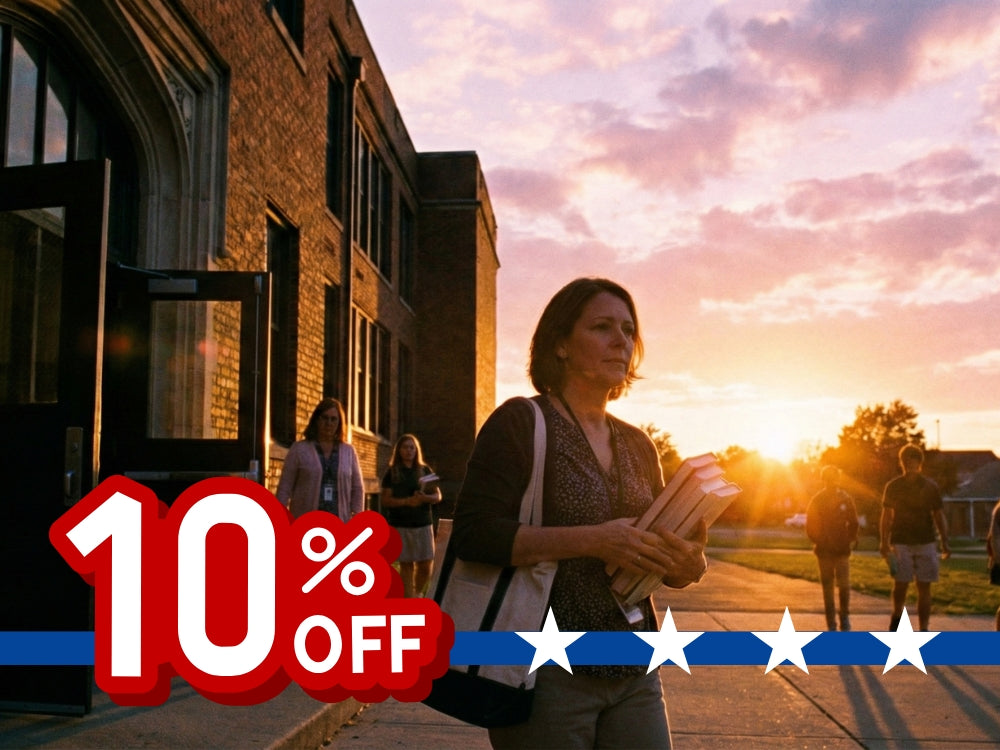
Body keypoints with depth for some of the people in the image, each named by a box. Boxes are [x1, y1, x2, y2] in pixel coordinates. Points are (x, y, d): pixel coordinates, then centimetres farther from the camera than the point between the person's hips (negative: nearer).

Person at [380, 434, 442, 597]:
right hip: (400, 525, -2)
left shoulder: (424, 470, 10)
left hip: (423, 524, 2)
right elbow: (385, 499, -2)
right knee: (406, 564, 3)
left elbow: (438, 496, 8)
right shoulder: (392, 472, 5)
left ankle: (418, 593, 25)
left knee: (426, 565, -1)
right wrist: (407, 501, -18)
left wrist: (425, 498, -15)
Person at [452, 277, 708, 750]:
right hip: (549, 670, -6)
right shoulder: (520, 423, -6)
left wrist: (687, 566, -7)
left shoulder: (638, 446, 13)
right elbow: (473, 534, -17)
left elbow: (659, 549, 17)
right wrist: (592, 540, -23)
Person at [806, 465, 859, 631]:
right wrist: (818, 541, -5)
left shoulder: (846, 499, 2)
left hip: (842, 550, 0)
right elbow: (811, 526, 4)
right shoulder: (817, 500, 1)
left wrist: (852, 540, -1)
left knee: (844, 585, -8)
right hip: (824, 551, 0)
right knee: (827, 587, 5)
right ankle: (831, 623, 12)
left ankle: (845, 615, 15)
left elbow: (853, 523, 9)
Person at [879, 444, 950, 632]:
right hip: (900, 542, -1)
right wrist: (884, 542, -3)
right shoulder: (893, 486, 4)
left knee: (924, 588, 1)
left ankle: (924, 630, 6)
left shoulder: (930, 487, 5)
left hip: (925, 542, 1)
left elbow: (939, 516, 6)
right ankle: (897, 615, 25)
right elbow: (886, 516, 7)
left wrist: (944, 542, -5)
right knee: (900, 583, -3)